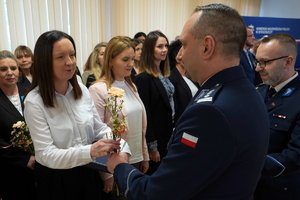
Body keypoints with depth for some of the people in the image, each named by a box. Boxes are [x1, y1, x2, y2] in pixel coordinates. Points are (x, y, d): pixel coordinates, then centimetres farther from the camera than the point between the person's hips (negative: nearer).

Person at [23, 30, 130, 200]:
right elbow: (46, 155, -24)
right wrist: (89, 151, -39)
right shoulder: (34, 102, -20)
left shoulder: (82, 90, -5)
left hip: (88, 173, 4)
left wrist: (122, 150, -21)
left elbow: (100, 128, -2)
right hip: (56, 179, -4)